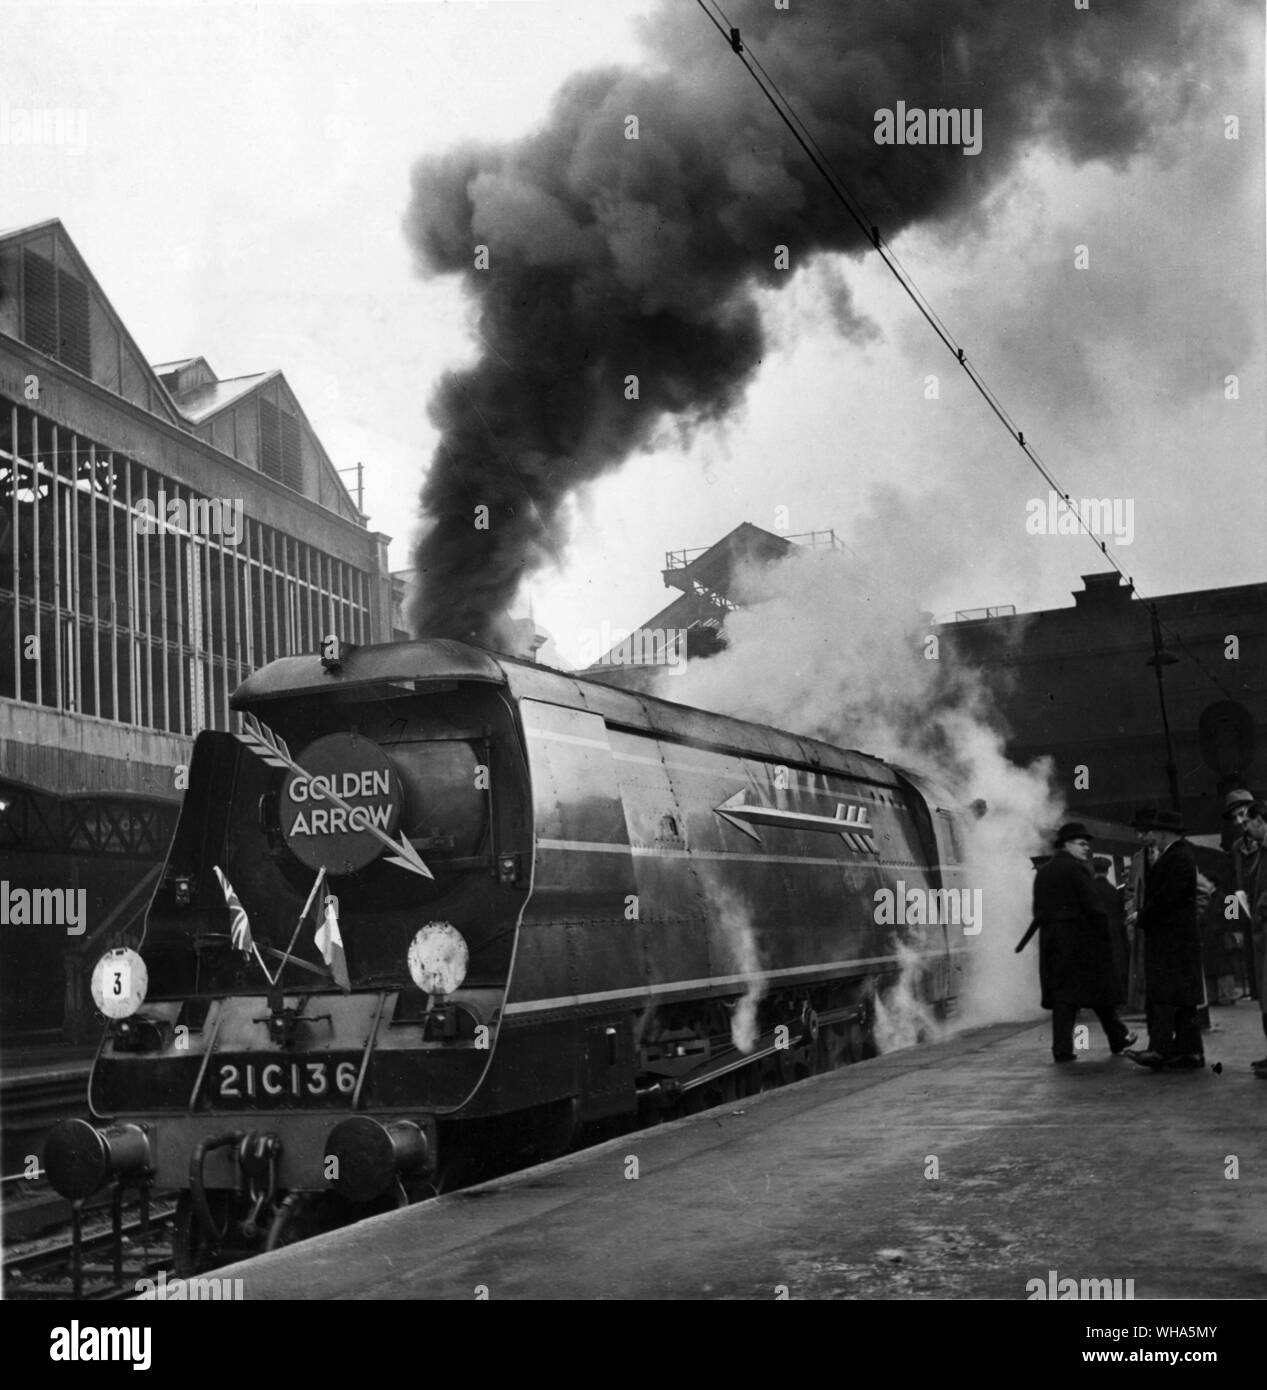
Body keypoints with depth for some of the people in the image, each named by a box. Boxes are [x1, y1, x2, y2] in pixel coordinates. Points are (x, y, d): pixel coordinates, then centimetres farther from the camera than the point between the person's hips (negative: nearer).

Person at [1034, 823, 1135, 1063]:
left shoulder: (1042, 872, 13)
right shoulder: (1077, 868, -9)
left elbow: (1038, 910, 12)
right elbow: (1093, 906, -15)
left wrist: (1049, 930, 15)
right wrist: (1105, 935, -9)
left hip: (1051, 940, 6)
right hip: (1081, 938, -6)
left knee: (1061, 995, 5)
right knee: (1100, 987, 7)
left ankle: (1062, 1049, -2)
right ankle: (1118, 1038, 19)